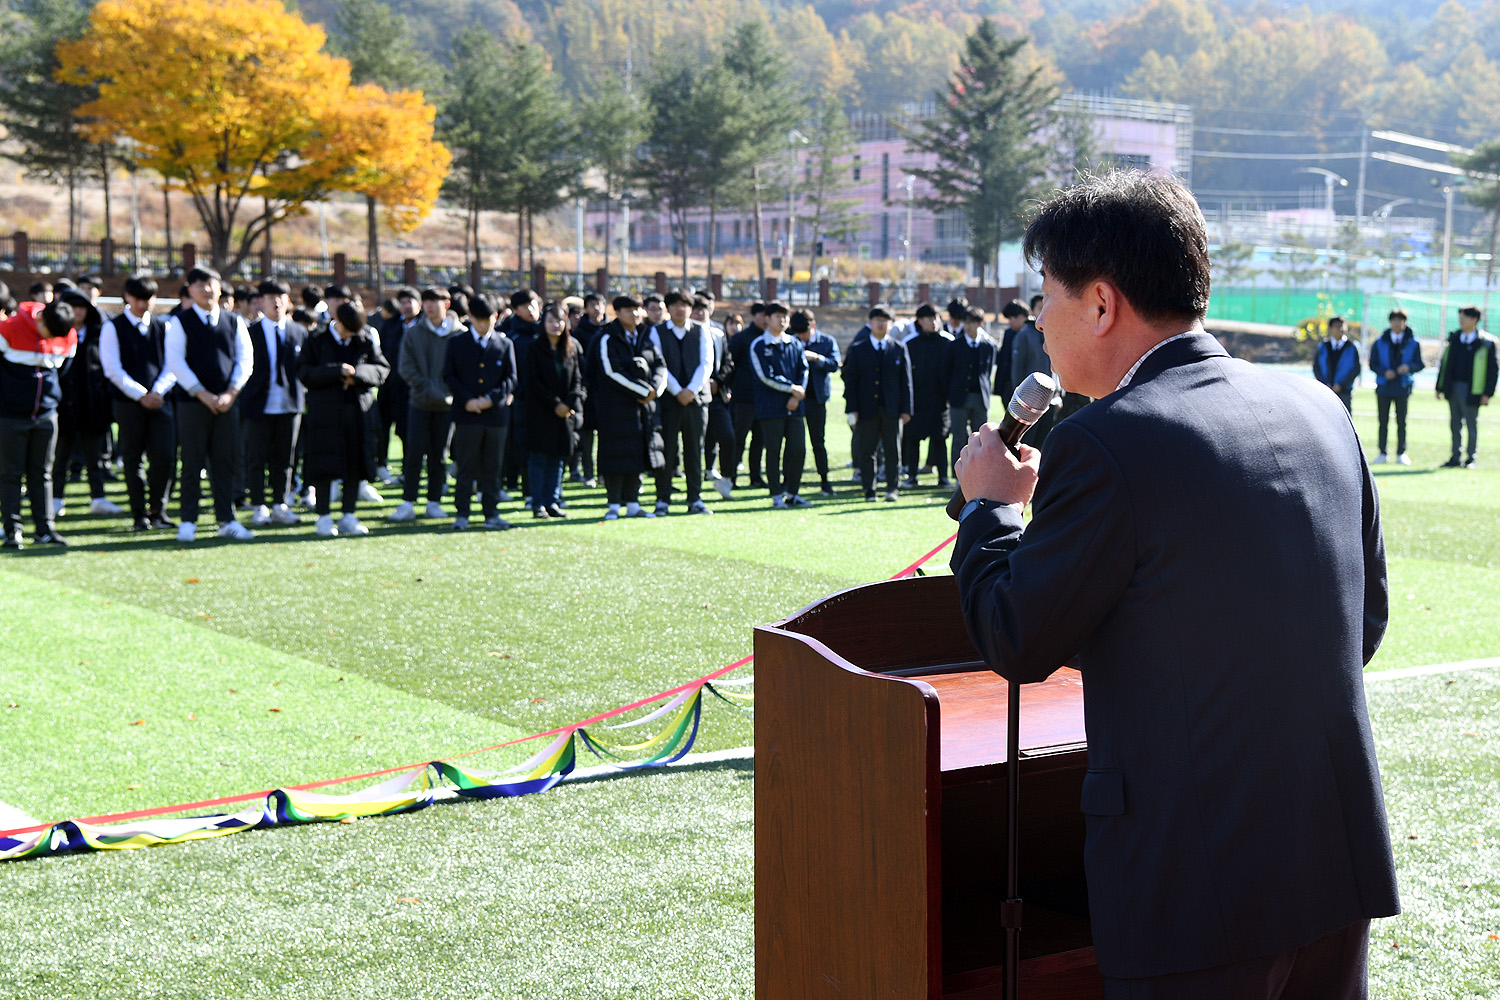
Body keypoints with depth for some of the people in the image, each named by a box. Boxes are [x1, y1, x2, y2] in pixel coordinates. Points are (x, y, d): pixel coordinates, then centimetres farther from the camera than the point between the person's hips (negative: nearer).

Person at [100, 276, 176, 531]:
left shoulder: (163, 327, 10)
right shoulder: (113, 328, 2)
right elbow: (113, 370, -5)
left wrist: (158, 392, -9)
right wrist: (141, 395, -12)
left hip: (161, 401, 2)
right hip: (128, 402, -2)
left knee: (165, 457, -7)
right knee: (133, 459, 2)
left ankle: (157, 511, 6)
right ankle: (140, 514, 9)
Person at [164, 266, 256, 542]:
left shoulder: (234, 323, 10)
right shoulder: (180, 323, 1)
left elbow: (245, 360, 7)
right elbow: (175, 362, -6)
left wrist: (231, 393, -7)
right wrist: (203, 394, -13)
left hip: (227, 402, 3)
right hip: (193, 402, -3)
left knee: (225, 463, 4)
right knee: (192, 464, -1)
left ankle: (226, 521, 9)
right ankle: (188, 522, 4)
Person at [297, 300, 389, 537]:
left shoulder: (366, 342, 9)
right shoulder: (316, 342, 2)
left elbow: (383, 369, 4)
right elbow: (305, 374, -7)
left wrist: (357, 374, -12)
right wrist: (338, 371, -16)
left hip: (358, 412, 3)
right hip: (326, 413, -3)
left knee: (355, 465, 5)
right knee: (324, 466, -3)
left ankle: (348, 517, 13)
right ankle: (324, 518, 5)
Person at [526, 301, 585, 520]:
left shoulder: (573, 346, 8)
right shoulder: (535, 348, -3)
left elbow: (577, 378, 6)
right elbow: (534, 381, -7)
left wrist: (568, 404, -8)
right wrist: (555, 404, -12)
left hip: (567, 411, 4)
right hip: (541, 411, -4)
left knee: (558, 457, 6)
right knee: (540, 458, -3)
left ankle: (553, 502, 12)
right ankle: (538, 504, 0)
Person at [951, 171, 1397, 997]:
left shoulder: (1102, 445, -16)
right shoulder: (1318, 409, 5)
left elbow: (1017, 646, -7)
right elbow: (1365, 619, 14)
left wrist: (991, 502, 8)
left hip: (1195, 881, -7)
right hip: (1347, 857, 7)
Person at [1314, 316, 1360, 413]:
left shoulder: (1351, 348, 3)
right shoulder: (1322, 347, 9)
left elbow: (1356, 369, -2)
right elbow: (1316, 367, 6)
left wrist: (1340, 385, -10)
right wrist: (1325, 384, -7)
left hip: (1344, 392, -2)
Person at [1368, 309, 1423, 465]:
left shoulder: (1413, 343, 4)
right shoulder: (1380, 342, 7)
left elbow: (1420, 364, 4)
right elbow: (1373, 364, 5)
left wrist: (1409, 367, -16)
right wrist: (1384, 372, -13)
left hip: (1403, 388, -1)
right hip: (1384, 387, 1)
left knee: (1402, 422, 0)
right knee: (1383, 422, 3)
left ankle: (1401, 454, 8)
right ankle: (1382, 453, 10)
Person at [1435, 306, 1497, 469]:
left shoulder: (1486, 342, -5)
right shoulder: (1454, 338, 10)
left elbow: (1492, 368, -4)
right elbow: (1444, 363, 14)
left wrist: (1487, 393, -10)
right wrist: (1440, 387, 10)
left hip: (1471, 391, -5)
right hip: (1453, 388, 5)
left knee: (1472, 425, 1)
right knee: (1455, 424, 9)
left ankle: (1472, 458, 12)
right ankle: (1455, 457, 16)